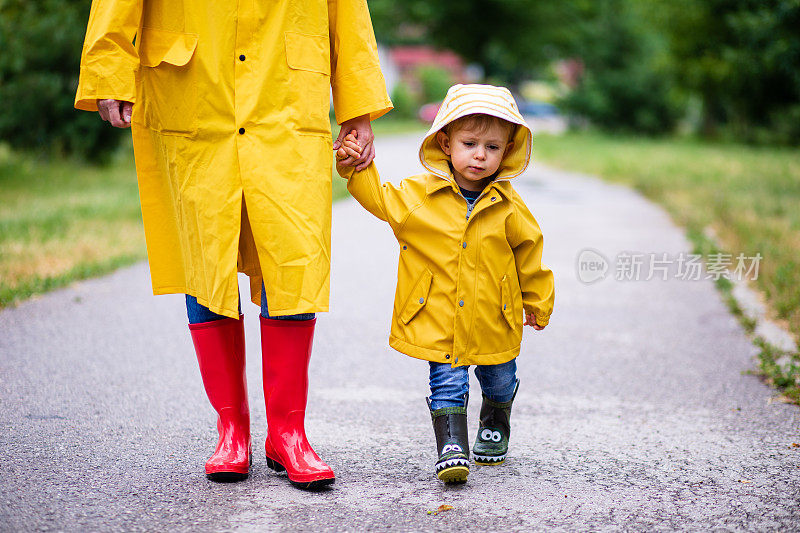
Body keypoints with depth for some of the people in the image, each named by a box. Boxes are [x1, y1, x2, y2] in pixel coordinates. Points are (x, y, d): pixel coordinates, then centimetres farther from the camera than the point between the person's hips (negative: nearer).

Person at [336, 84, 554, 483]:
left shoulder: (509, 208, -6)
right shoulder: (417, 194, -8)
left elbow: (528, 254, 6)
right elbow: (377, 197, 4)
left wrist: (538, 305, 14)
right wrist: (356, 167, -11)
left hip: (494, 319, 2)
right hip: (438, 319, -2)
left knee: (499, 380, 19)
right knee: (447, 383, -6)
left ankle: (495, 426, 46)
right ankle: (451, 446, -1)